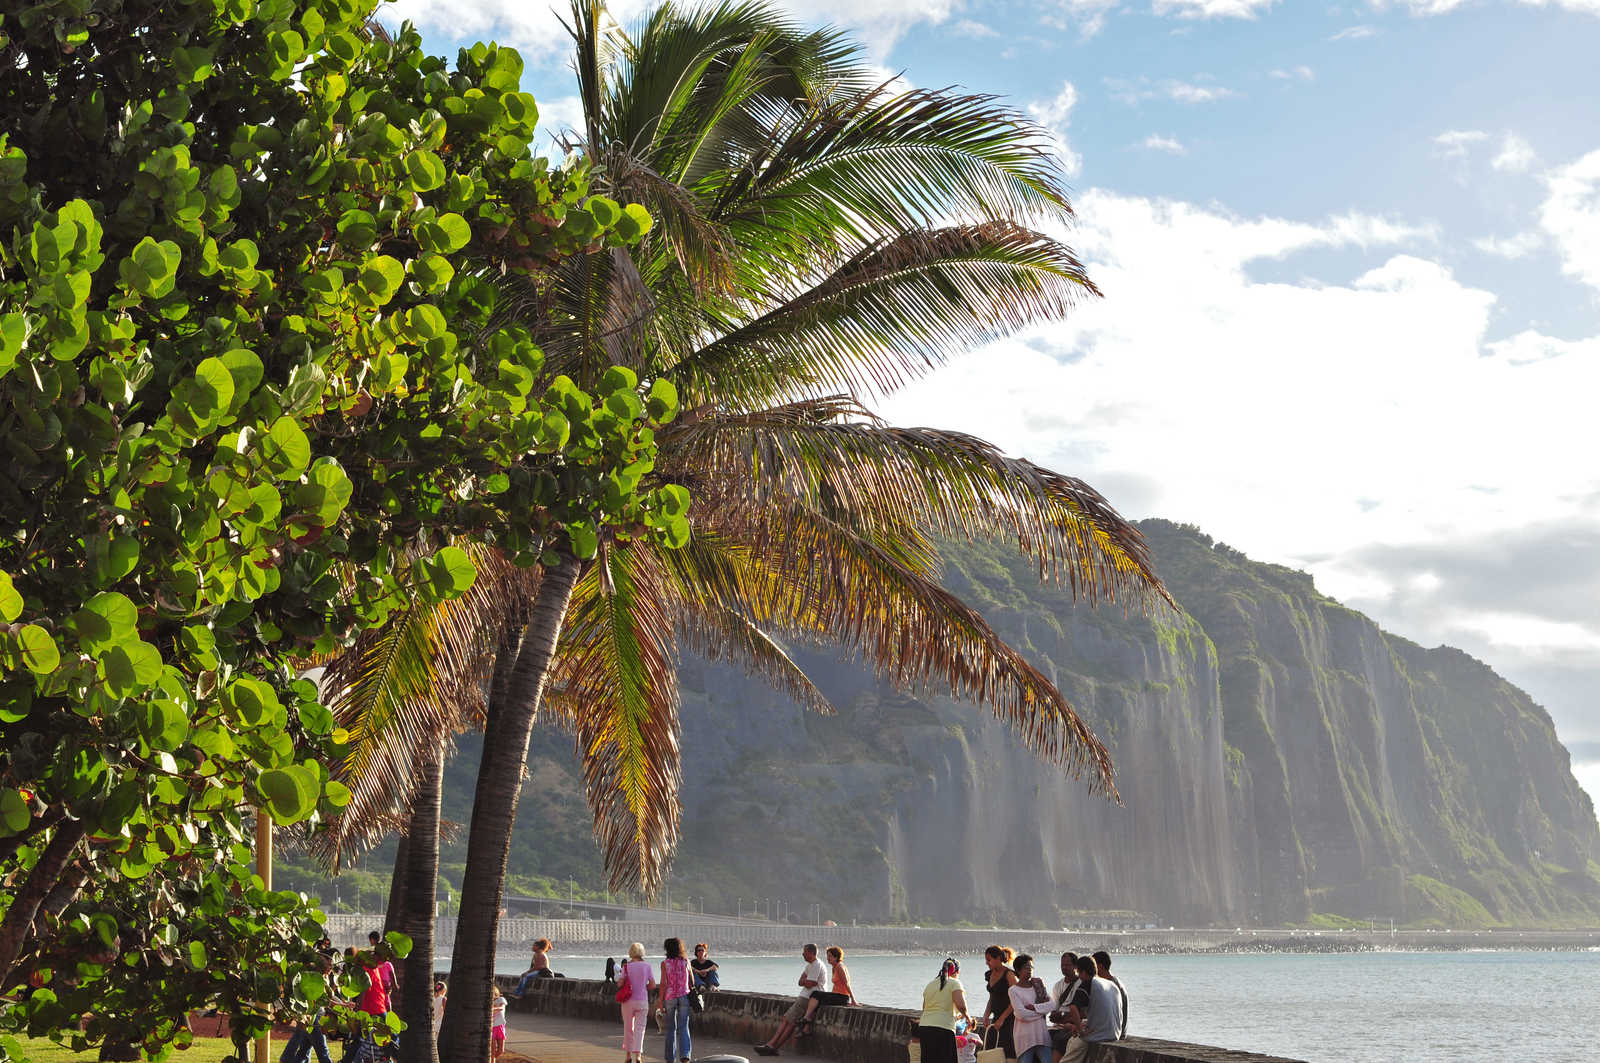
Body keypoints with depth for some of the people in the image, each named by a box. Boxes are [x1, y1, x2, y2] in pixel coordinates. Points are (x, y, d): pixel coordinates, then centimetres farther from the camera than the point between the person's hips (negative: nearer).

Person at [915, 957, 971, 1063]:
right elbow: (961, 1005, -14)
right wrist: (967, 1017, 6)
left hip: (923, 1027, 6)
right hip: (943, 1028, -6)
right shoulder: (954, 983, 1)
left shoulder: (929, 985, 19)